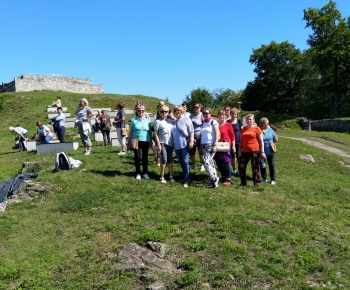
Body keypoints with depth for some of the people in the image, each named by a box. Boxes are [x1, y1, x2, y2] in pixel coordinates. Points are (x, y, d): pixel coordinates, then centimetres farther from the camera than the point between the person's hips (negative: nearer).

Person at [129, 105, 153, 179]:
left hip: (145, 142, 1)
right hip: (136, 141, -1)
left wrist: (151, 142, 7)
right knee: (137, 157, 3)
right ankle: (138, 173, 14)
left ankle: (145, 173, 19)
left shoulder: (147, 121, 5)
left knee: (145, 157, 8)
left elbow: (150, 132, 10)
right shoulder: (134, 120, 1)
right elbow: (131, 132, 5)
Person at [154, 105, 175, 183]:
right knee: (164, 159, -7)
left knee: (170, 159, 11)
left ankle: (171, 176, 22)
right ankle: (162, 177, 6)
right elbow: (156, 133, -6)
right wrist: (158, 144, -11)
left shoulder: (171, 121, 8)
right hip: (162, 142, -4)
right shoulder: (158, 121, -3)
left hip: (170, 142, 4)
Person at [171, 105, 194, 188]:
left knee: (185, 162, -5)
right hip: (177, 145, 6)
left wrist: (191, 142, -15)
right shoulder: (174, 121, 14)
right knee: (181, 162, 11)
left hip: (184, 144, -6)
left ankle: (186, 180, -3)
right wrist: (173, 144, 16)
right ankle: (185, 176, 23)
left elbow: (191, 131, -8)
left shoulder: (186, 119, -3)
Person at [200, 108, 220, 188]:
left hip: (211, 145, -7)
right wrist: (200, 146, 12)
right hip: (204, 145, 7)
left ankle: (214, 178, -5)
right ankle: (215, 179, 13)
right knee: (210, 163, 7)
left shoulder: (214, 122, -3)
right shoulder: (203, 123, 15)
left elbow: (217, 134, -10)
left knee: (206, 162, -16)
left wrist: (215, 145, -17)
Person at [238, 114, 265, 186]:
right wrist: (239, 150, 11)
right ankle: (243, 183, 14)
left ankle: (256, 183, 11)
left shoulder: (257, 128, 0)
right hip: (245, 151, 5)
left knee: (255, 168, 1)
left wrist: (262, 151, -6)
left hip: (255, 151, -5)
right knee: (241, 166, 0)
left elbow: (261, 141, -1)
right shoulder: (243, 129, 14)